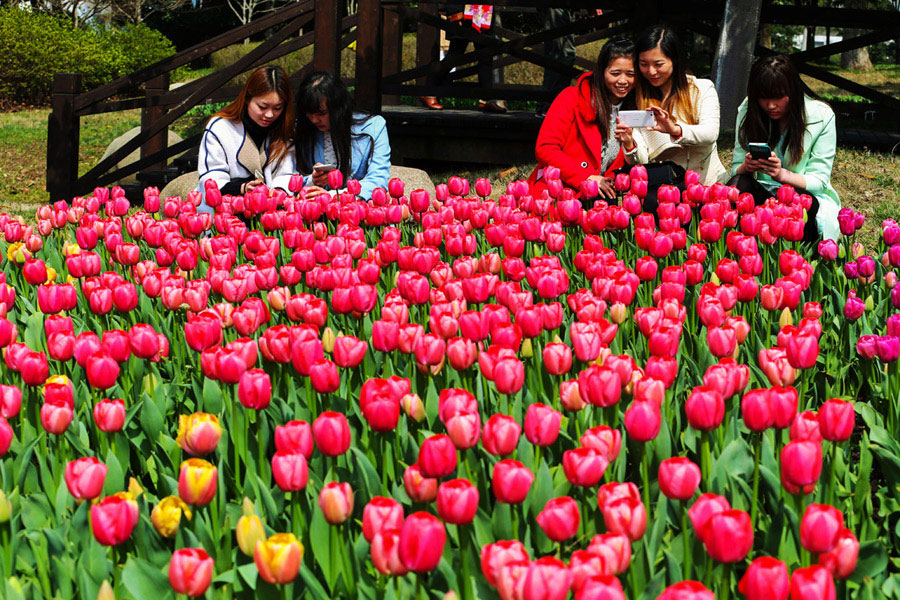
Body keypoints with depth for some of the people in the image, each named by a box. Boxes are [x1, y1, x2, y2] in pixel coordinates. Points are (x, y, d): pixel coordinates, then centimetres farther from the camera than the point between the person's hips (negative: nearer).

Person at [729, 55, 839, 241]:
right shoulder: (747, 111, 0)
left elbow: (819, 180, -8)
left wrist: (782, 174, -27)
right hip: (762, 194, 2)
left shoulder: (821, 116, -7)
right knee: (738, 184, -31)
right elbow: (736, 168, 3)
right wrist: (746, 167, -23)